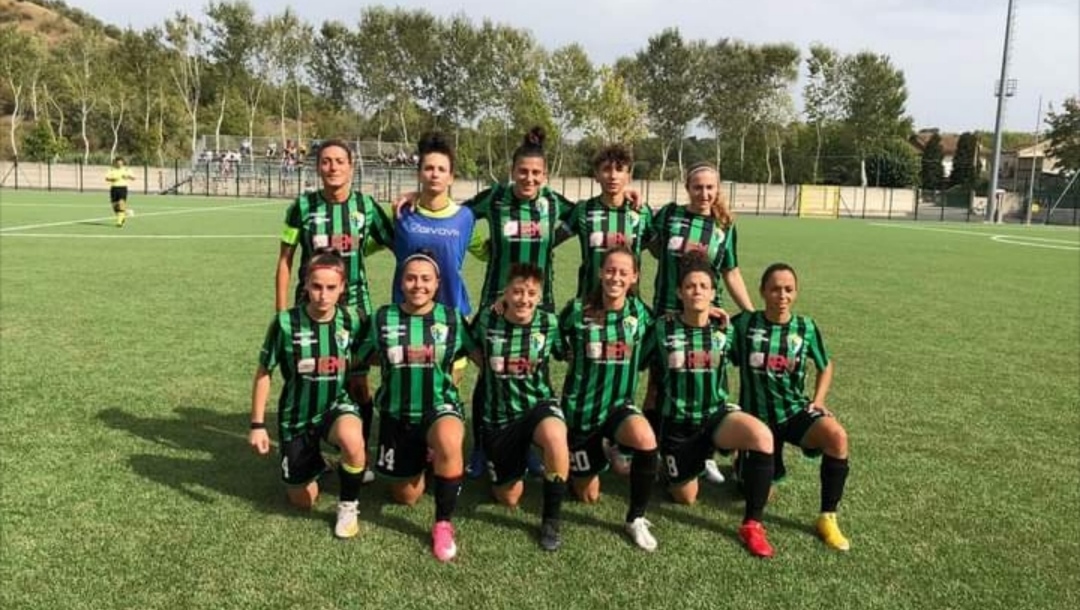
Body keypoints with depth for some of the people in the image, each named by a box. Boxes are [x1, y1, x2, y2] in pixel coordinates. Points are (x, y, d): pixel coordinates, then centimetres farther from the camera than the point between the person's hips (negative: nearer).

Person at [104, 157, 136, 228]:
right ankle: (123, 216, 33)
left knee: (121, 204, -18)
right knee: (115, 205, 5)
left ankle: (119, 222, -19)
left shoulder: (126, 169, 5)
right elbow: (106, 178, 0)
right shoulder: (111, 169, 6)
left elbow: (133, 178, 5)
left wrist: (128, 176, -15)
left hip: (123, 188, -2)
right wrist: (112, 179, -21)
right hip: (114, 188, 2)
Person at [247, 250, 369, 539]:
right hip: (296, 416, 0)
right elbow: (264, 372, -7)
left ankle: (348, 506, -10)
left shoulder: (351, 321, -12)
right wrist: (257, 424, -8)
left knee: (352, 439, -38)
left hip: (336, 406, 0)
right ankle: (315, 463, 43)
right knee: (302, 501, 8)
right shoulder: (285, 322, -18)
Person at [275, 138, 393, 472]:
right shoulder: (304, 205, -3)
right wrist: (281, 313, -2)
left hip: (355, 305, 0)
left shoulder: (366, 205, -1)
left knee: (358, 383, 2)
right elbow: (285, 260, 1)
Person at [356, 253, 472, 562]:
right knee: (406, 496, 11)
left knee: (450, 442, -39)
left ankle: (443, 525, -18)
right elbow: (363, 360, 9)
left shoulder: (453, 318, -4)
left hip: (441, 408, -2)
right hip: (397, 415, 2)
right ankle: (417, 460, 47)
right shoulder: (383, 318, -3)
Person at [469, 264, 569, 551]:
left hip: (539, 404, -2)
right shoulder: (486, 319, -8)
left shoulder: (550, 323, -9)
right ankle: (514, 466, 44)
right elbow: (473, 349, 13)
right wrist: (492, 367, 3)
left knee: (555, 438, -39)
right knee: (508, 498, 7)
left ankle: (551, 521, -18)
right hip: (498, 415, 2)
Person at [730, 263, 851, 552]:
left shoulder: (806, 327, -1)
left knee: (836, 436, -32)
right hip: (757, 416, -1)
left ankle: (827, 518, -16)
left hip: (795, 411, 1)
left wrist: (818, 401, 1)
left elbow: (825, 367, 14)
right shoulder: (744, 323, -8)